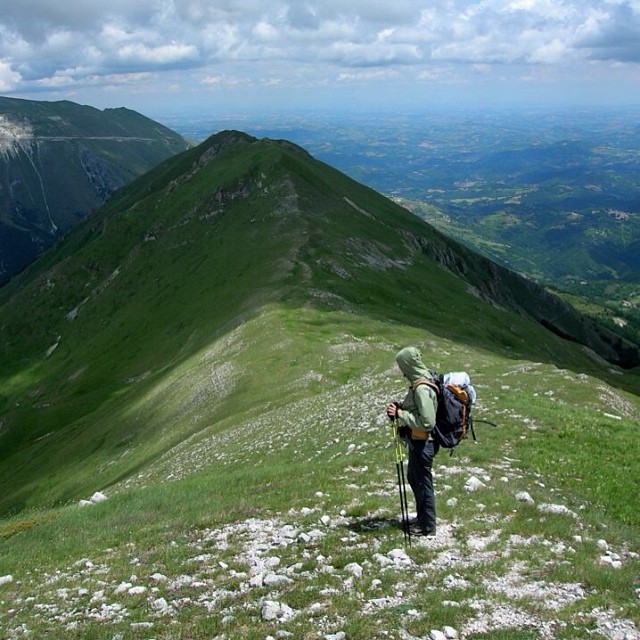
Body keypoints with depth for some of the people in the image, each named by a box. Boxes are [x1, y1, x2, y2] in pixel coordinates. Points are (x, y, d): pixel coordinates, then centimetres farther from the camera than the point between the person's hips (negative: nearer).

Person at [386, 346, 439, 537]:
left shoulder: (422, 389, -26)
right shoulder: (418, 383, 5)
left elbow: (427, 422, -28)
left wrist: (401, 414, -22)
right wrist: (399, 408, 3)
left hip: (423, 444, -10)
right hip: (417, 441, 10)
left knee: (423, 483, 5)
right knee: (413, 478, 23)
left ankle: (428, 526, 20)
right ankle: (422, 518, 38)